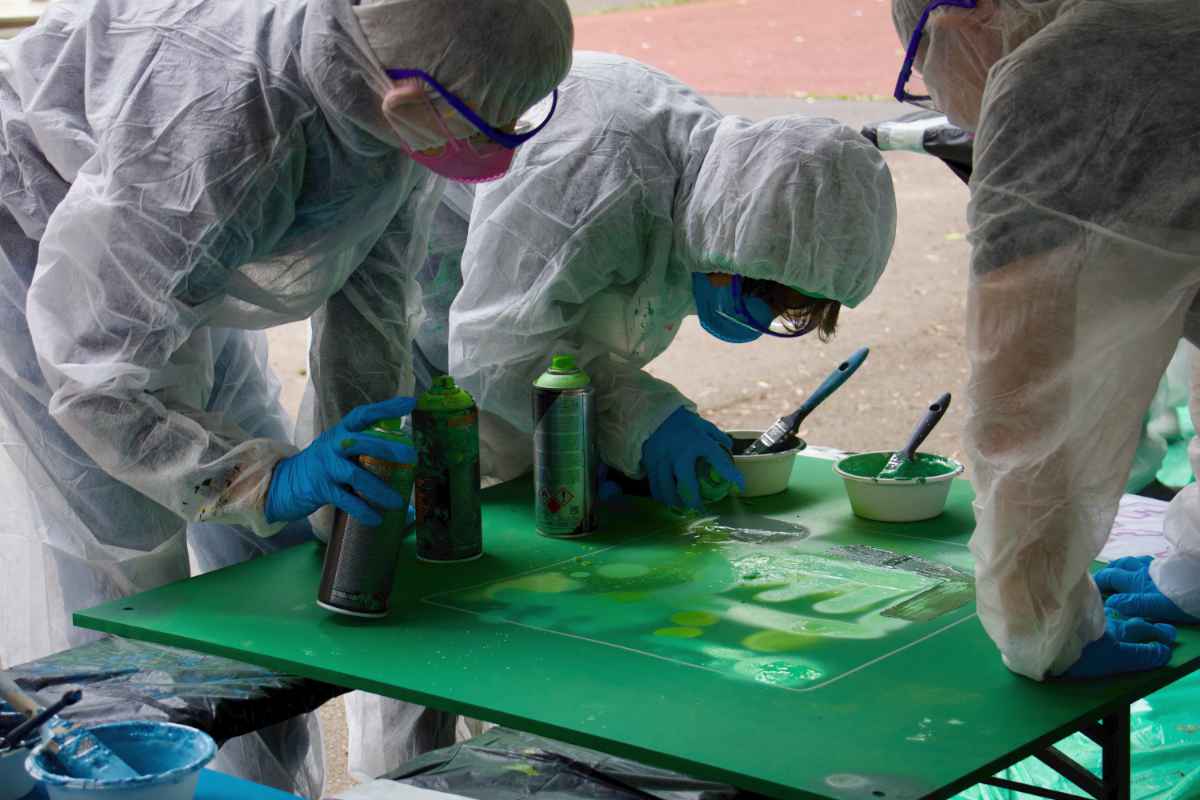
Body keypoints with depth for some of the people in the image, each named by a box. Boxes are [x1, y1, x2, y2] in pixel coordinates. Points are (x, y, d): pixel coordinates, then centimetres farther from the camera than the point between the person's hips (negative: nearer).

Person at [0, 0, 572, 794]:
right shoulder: (223, 123, -43)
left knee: (272, 543, 7)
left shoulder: (409, 101, -19)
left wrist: (363, 480, -8)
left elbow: (373, 303, -5)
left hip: (176, 269, 7)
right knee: (127, 560, -13)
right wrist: (268, 479, -44)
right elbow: (97, 366, -36)